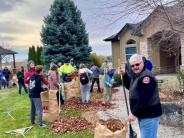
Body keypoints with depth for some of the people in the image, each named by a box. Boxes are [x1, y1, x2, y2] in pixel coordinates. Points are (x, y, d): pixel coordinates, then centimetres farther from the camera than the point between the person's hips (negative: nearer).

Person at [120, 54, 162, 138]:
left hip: (149, 115, -10)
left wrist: (134, 113, -23)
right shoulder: (136, 75, 10)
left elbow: (144, 99, -28)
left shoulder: (146, 76, -23)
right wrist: (124, 75, 7)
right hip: (143, 114, 10)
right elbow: (130, 87, 21)